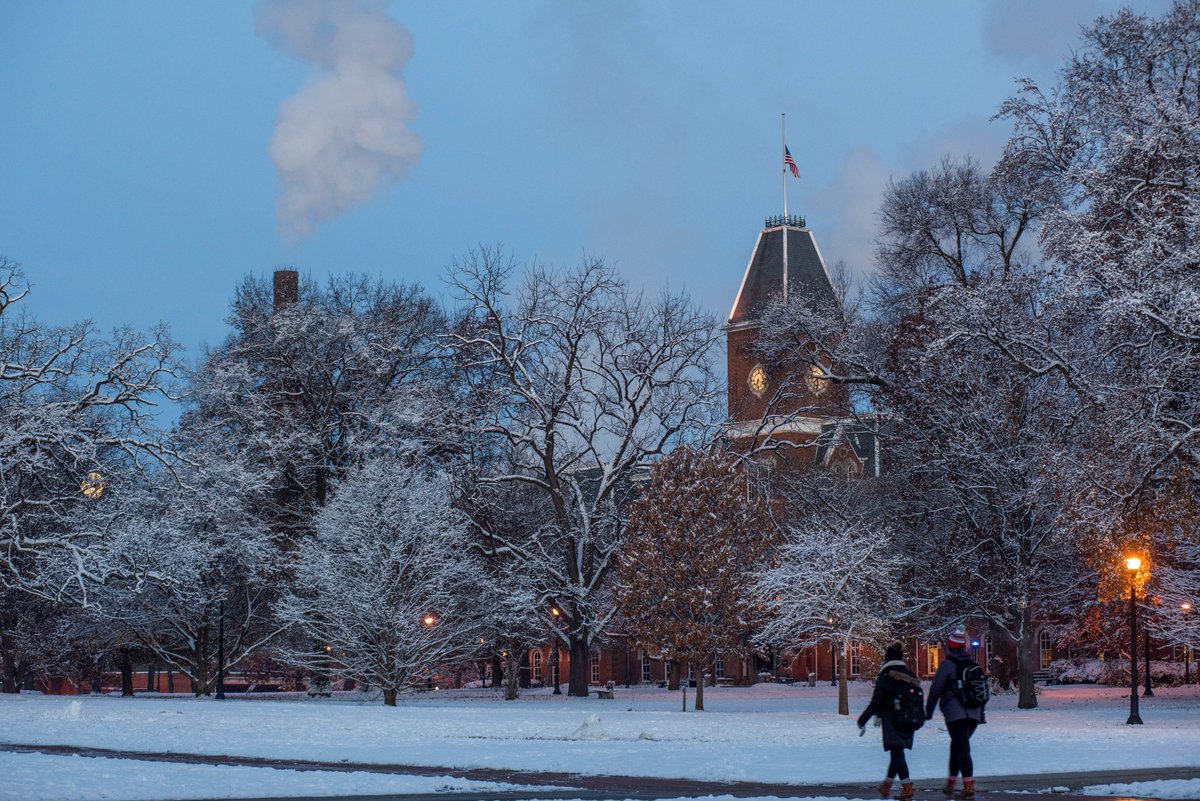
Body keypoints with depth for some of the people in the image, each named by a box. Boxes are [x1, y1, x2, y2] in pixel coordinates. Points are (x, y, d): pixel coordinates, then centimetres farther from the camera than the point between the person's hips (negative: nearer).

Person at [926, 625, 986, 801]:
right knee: (957, 746, 20)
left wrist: (928, 712, 2)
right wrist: (982, 714, 26)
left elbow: (936, 690, -7)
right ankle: (950, 784, 26)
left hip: (955, 714, -6)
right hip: (974, 714, 6)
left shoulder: (947, 665, -7)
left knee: (962, 749, -8)